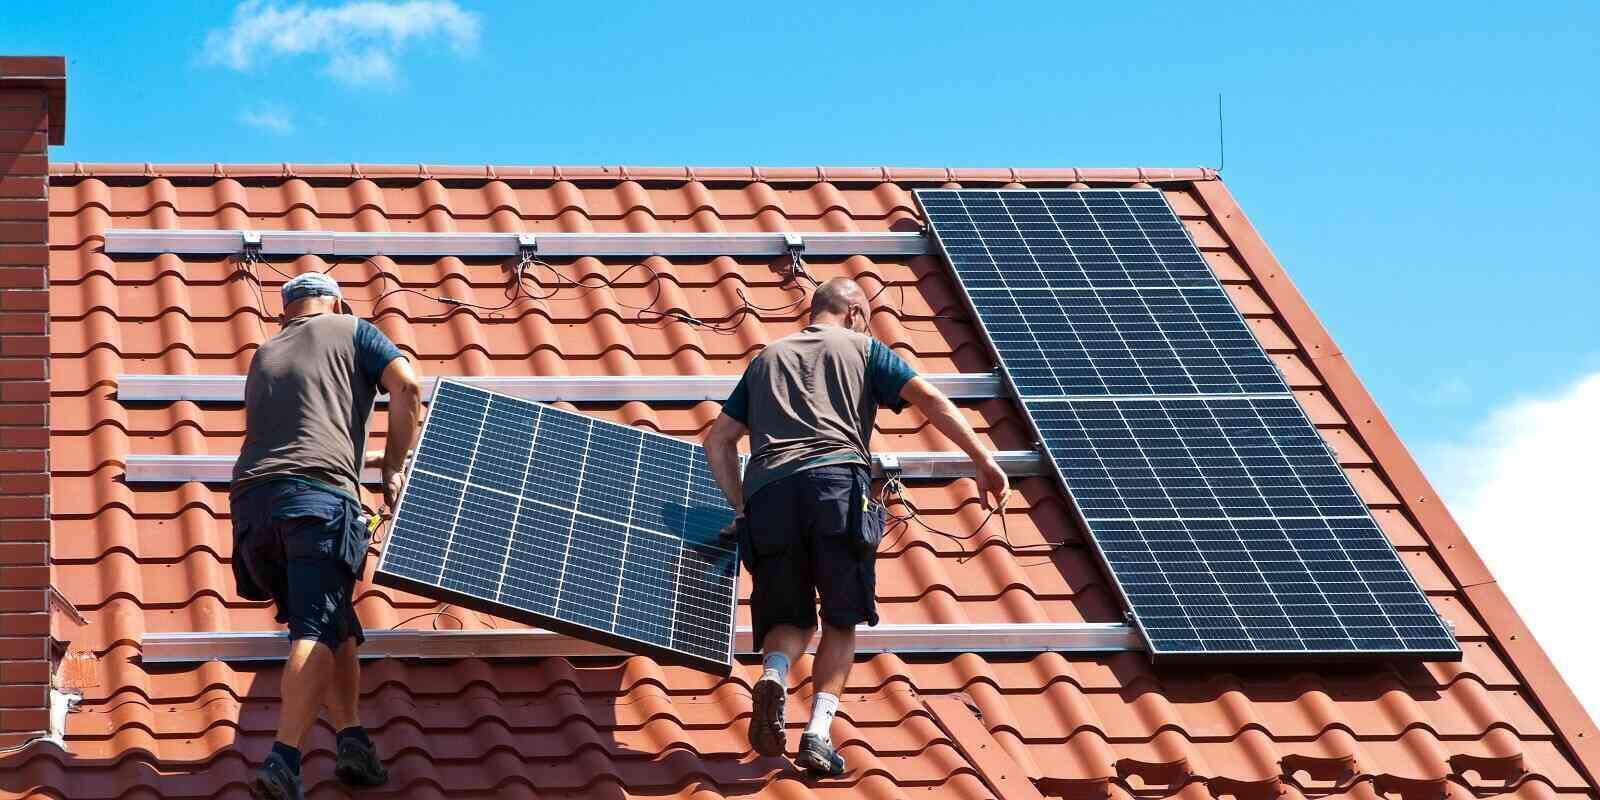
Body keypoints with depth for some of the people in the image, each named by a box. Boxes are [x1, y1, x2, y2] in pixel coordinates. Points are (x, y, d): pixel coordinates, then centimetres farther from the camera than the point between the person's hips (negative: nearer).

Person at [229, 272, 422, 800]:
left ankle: (352, 739, 0)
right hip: (319, 496, -5)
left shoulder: (264, 356, 33)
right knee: (318, 632, -14)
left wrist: (363, 460, 49)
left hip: (251, 500, 5)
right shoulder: (351, 331, 18)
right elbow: (406, 387, 2)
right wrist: (393, 468, 11)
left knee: (334, 627, 16)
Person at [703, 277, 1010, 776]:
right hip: (836, 481, -3)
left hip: (767, 491, 3)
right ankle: (818, 733, -10)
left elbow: (718, 440, 26)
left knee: (791, 617, 14)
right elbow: (929, 399, 8)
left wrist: (741, 508, 28)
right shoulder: (862, 347, 22)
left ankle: (774, 676, -19)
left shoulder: (767, 358, 31)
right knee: (841, 619, 8)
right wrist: (983, 461, 6)